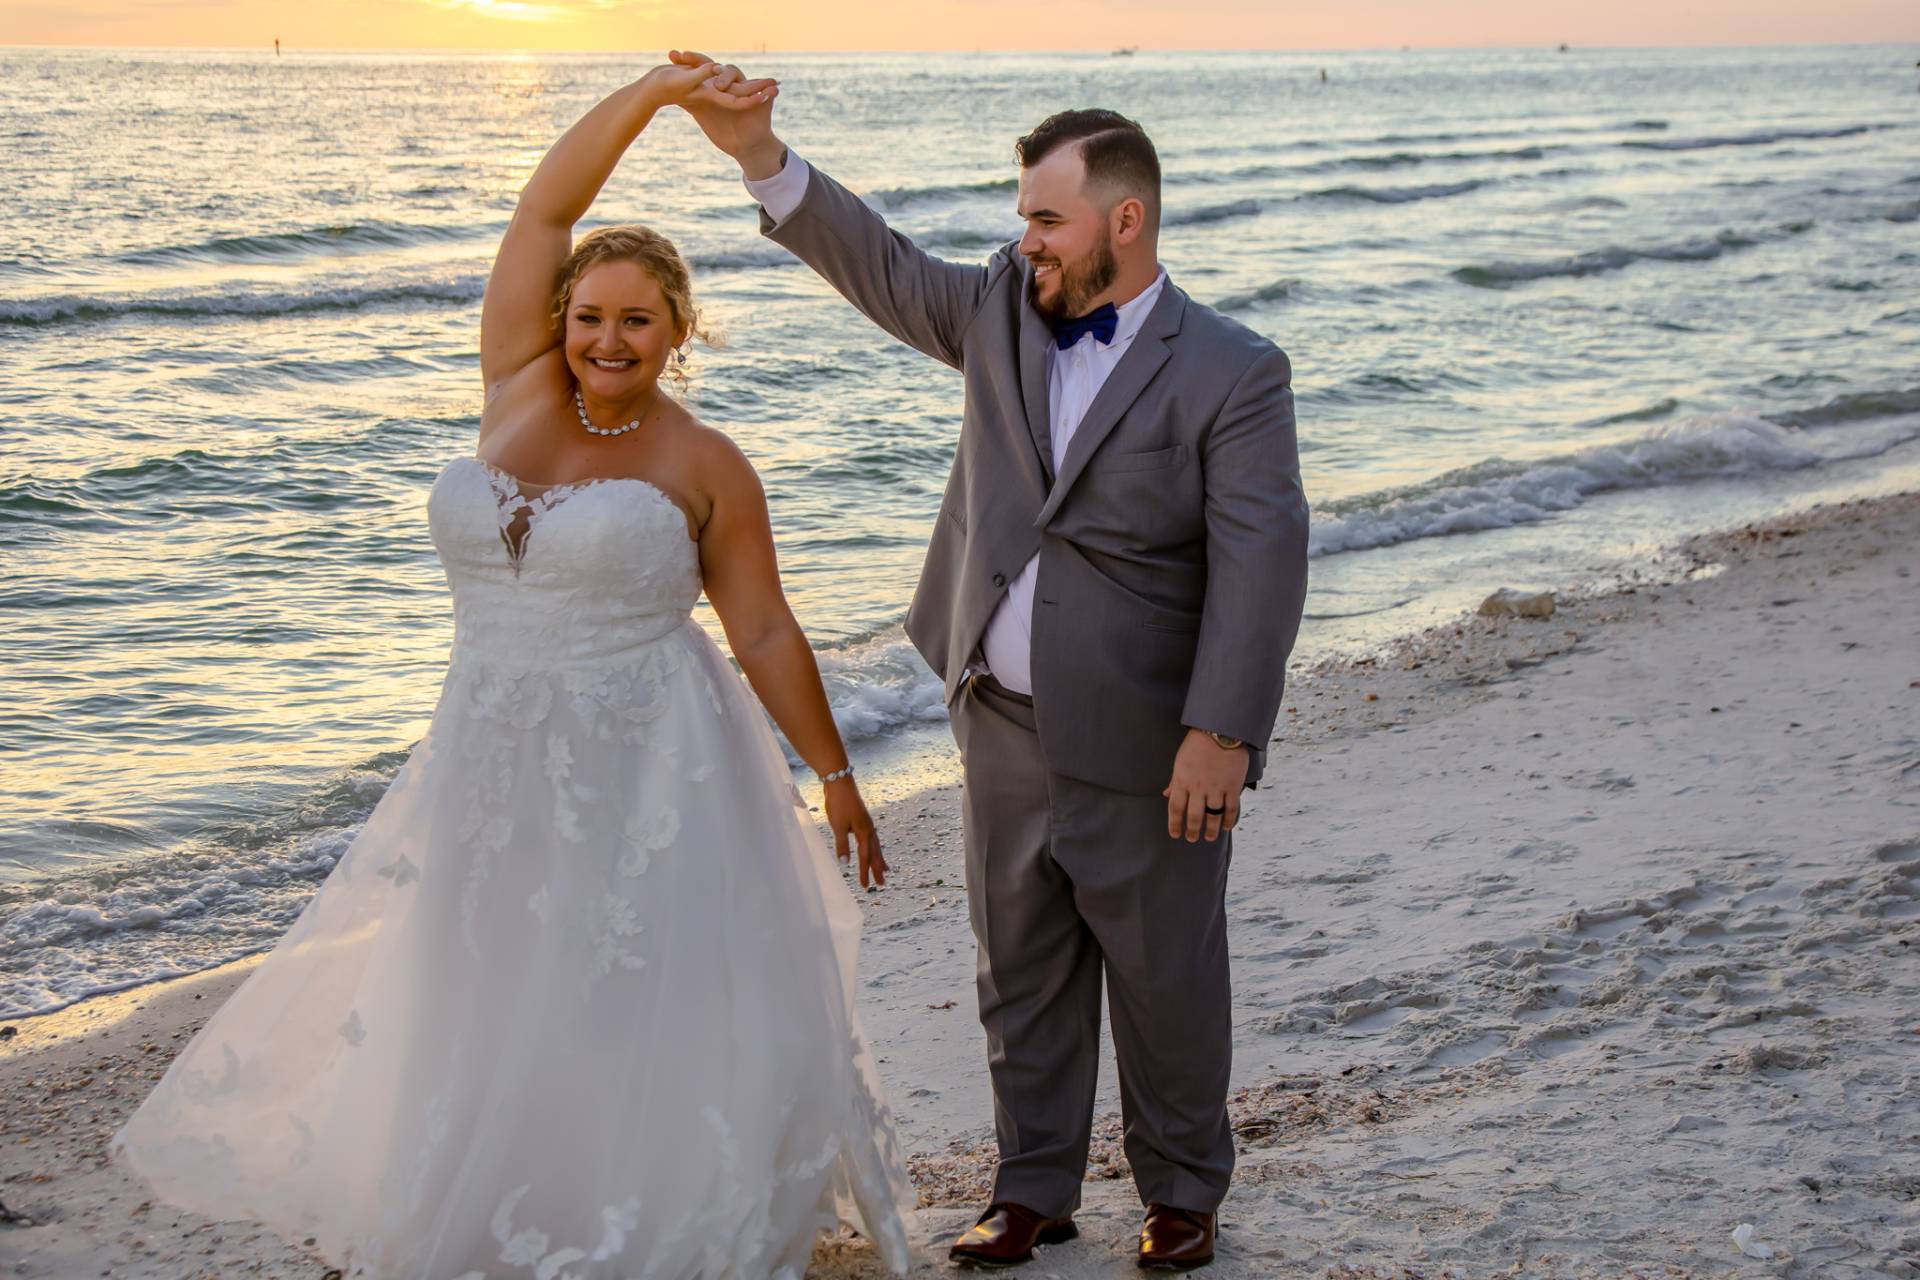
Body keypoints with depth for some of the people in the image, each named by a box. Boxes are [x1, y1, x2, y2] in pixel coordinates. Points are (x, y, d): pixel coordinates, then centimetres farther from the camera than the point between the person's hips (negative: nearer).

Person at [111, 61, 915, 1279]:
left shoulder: (705, 468, -3)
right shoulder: (517, 389, 5)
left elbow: (767, 634, 1)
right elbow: (544, 212, -2)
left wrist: (836, 776, 2)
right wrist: (655, 90, -10)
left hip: (648, 777, -4)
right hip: (497, 770, 4)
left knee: (655, 1027, -1)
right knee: (491, 1018, 10)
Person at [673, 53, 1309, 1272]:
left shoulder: (1233, 373, -14)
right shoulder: (1004, 310, 3)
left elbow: (1262, 556, -20)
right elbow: (879, 264, 10)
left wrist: (1222, 733, -28)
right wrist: (760, 153, -3)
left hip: (1143, 750, -5)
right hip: (1006, 731, 5)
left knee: (1167, 979, 10)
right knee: (1022, 974, 16)